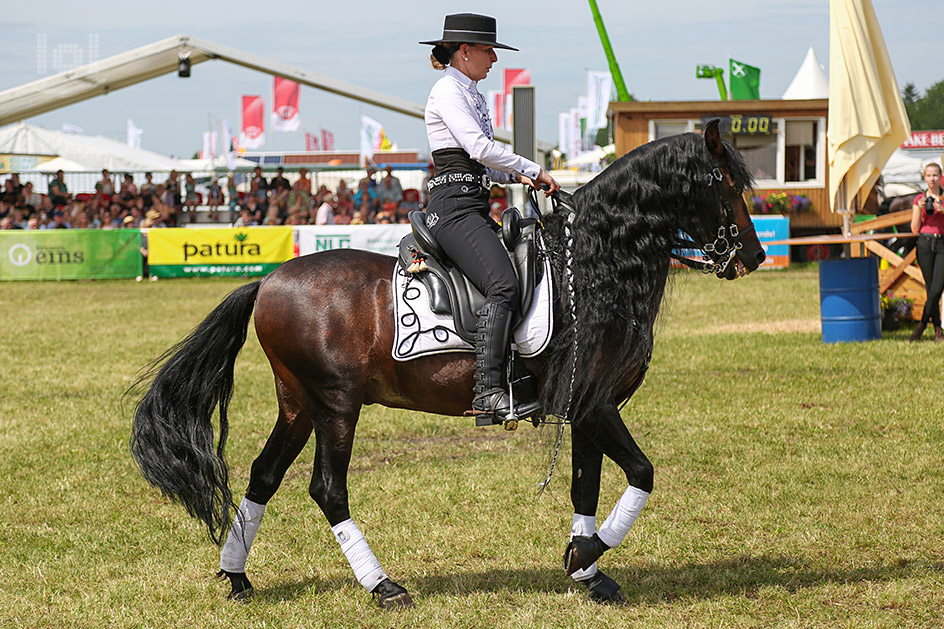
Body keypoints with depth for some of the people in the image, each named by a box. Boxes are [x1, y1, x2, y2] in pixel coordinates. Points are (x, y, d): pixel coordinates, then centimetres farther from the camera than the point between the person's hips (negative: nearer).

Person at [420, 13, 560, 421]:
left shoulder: (471, 94, 23)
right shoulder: (448, 91, -7)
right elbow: (479, 147, -18)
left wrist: (514, 175, 9)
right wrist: (533, 171, -10)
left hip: (472, 207, 10)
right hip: (454, 207, -10)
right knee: (504, 285, -26)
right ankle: (488, 391, -33)